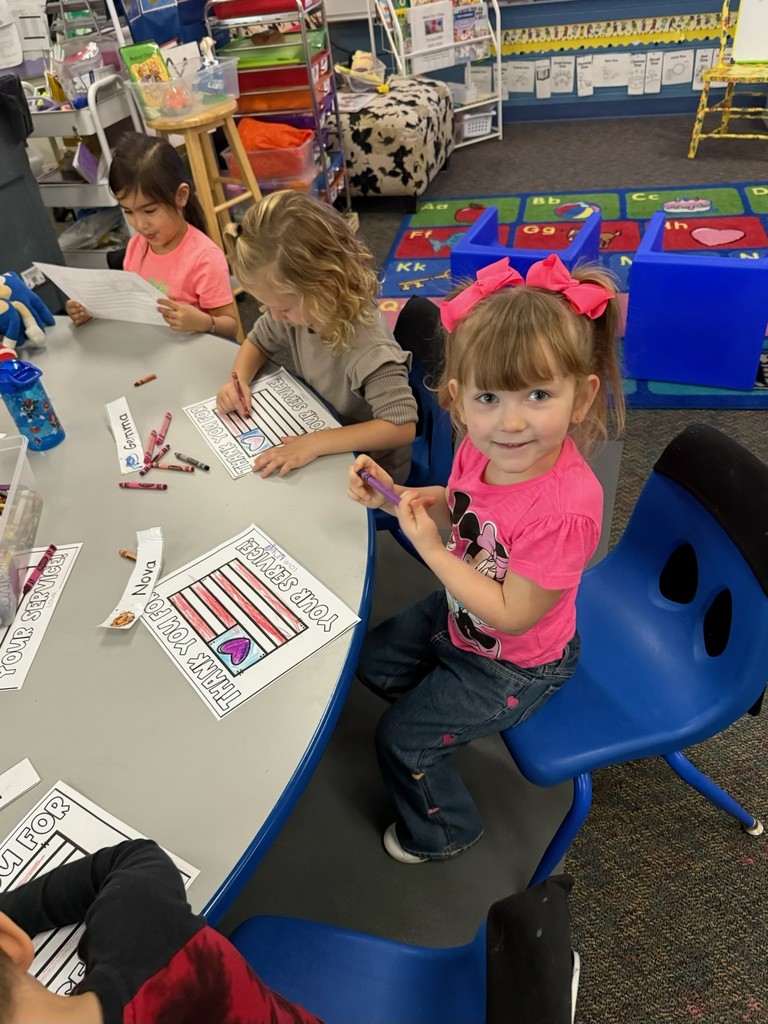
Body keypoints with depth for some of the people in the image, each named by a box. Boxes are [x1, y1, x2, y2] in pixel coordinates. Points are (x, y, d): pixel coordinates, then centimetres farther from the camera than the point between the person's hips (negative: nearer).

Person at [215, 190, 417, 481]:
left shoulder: (368, 348, -34)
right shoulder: (298, 306, -12)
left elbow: (402, 427, -36)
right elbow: (258, 341, 8)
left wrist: (314, 443, -38)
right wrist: (238, 380, -12)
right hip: (313, 435, 7)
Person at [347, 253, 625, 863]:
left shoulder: (565, 509, -41)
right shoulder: (482, 446, -20)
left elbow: (511, 614, -30)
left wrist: (431, 548, -29)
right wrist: (395, 497, -14)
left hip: (513, 665, -7)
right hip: (458, 614, 7)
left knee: (402, 739, 6)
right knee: (373, 662, 23)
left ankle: (444, 831, 38)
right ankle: (443, 721, 51)